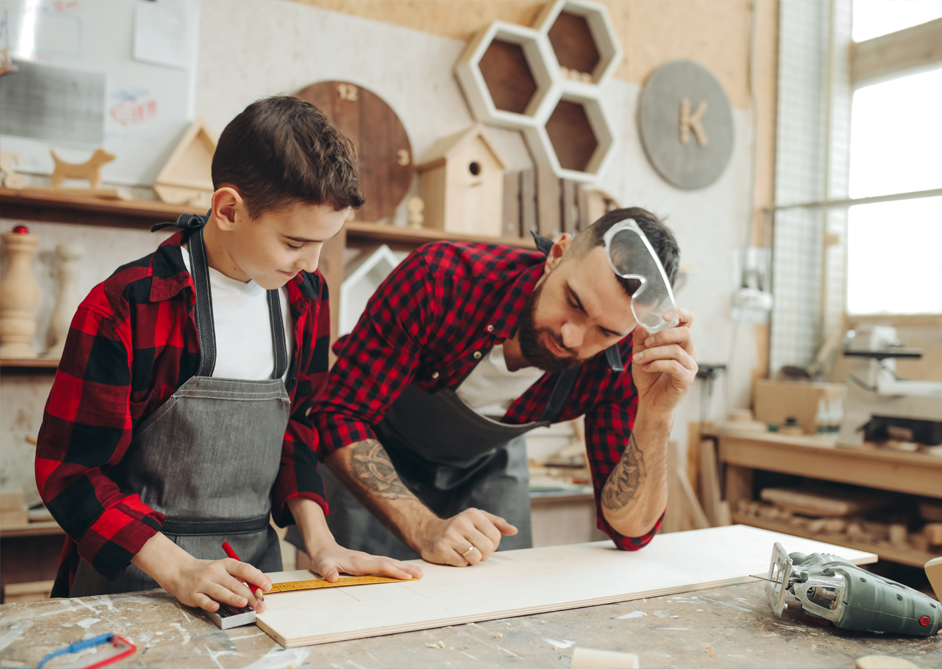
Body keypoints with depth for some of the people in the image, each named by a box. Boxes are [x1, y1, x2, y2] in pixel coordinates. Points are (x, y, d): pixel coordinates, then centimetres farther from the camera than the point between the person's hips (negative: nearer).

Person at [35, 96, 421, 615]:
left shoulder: (305, 296, 3)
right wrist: (178, 570, -20)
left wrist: (319, 540, 0)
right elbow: (68, 469, -11)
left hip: (255, 563, 4)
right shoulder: (126, 306, -14)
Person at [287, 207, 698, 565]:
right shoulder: (442, 277, -37)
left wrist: (656, 415, -41)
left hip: (489, 466, 3)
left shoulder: (620, 361, -27)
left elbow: (630, 530, -24)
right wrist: (426, 530, -41)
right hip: (371, 460, -2)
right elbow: (340, 416, -30)